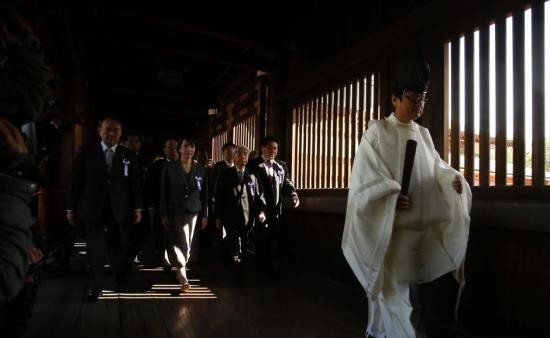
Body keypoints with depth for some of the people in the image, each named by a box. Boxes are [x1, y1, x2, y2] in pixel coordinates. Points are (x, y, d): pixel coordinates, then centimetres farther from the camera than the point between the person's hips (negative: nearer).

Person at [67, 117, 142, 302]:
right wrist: (71, 208, 2)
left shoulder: (129, 155, 4)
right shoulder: (85, 152, 2)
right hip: (93, 209, -1)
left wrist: (137, 208, 1)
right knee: (95, 250, 4)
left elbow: (135, 183, 3)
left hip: (120, 210, 1)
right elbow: (76, 182, 2)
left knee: (120, 248, 10)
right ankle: (95, 285, 19)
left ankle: (120, 280, 29)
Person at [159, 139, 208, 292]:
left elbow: (204, 193, 7)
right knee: (180, 243, -9)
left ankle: (180, 271, 27)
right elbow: (164, 192, -2)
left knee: (187, 244, 8)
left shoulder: (201, 169, 5)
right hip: (175, 212, -2)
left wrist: (205, 214, 4)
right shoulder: (169, 167, -1)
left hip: (193, 212, 3)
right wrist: (164, 214, -6)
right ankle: (183, 275, -3)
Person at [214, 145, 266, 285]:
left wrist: (261, 210, -11)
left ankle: (241, 274, 19)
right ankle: (239, 275, 8)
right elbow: (219, 196, 4)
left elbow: (259, 195, 4)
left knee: (245, 248, 8)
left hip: (248, 217, 1)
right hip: (231, 217, -1)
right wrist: (218, 216, 1)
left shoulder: (252, 175, 7)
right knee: (235, 247, -1)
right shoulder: (226, 174, 4)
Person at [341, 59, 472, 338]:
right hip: (388, 223, -6)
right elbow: (363, 176, -11)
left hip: (419, 224, 6)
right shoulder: (378, 132, -5)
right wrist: (392, 196, -24)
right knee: (392, 285, -3)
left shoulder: (424, 134, 14)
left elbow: (435, 168, 17)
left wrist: (453, 178, -5)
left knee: (392, 283, 14)